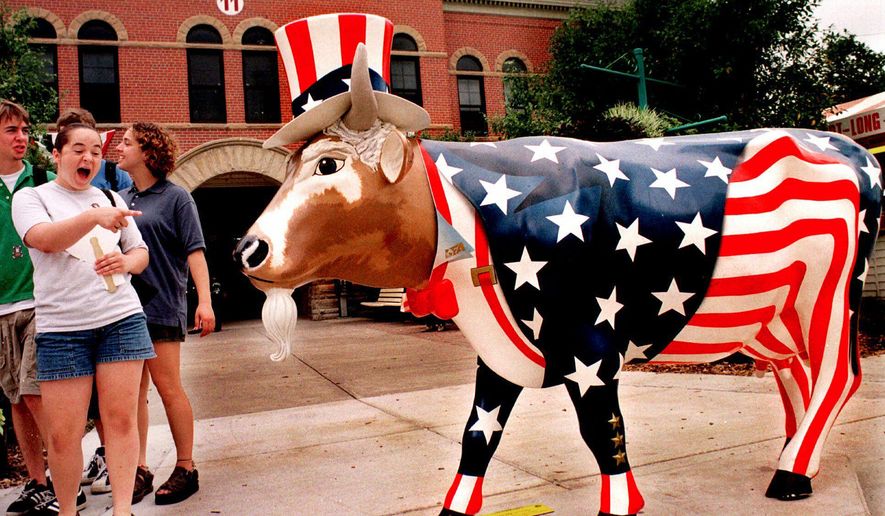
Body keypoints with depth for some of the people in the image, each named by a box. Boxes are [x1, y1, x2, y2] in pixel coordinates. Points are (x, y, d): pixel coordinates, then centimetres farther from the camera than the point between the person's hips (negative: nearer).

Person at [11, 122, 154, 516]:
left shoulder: (110, 198, 16)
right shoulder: (30, 198, 7)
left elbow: (141, 252, 19)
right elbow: (44, 239, -15)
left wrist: (126, 262, -4)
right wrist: (94, 217, -31)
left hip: (121, 318, 2)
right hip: (61, 326, -2)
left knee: (121, 419, -1)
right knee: (62, 433, 0)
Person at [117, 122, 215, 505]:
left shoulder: (175, 197, -3)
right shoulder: (120, 199, 12)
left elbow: (194, 250, -9)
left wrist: (205, 301, -17)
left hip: (161, 306, -5)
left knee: (168, 388, -1)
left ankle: (185, 469, 12)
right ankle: (139, 469, 19)